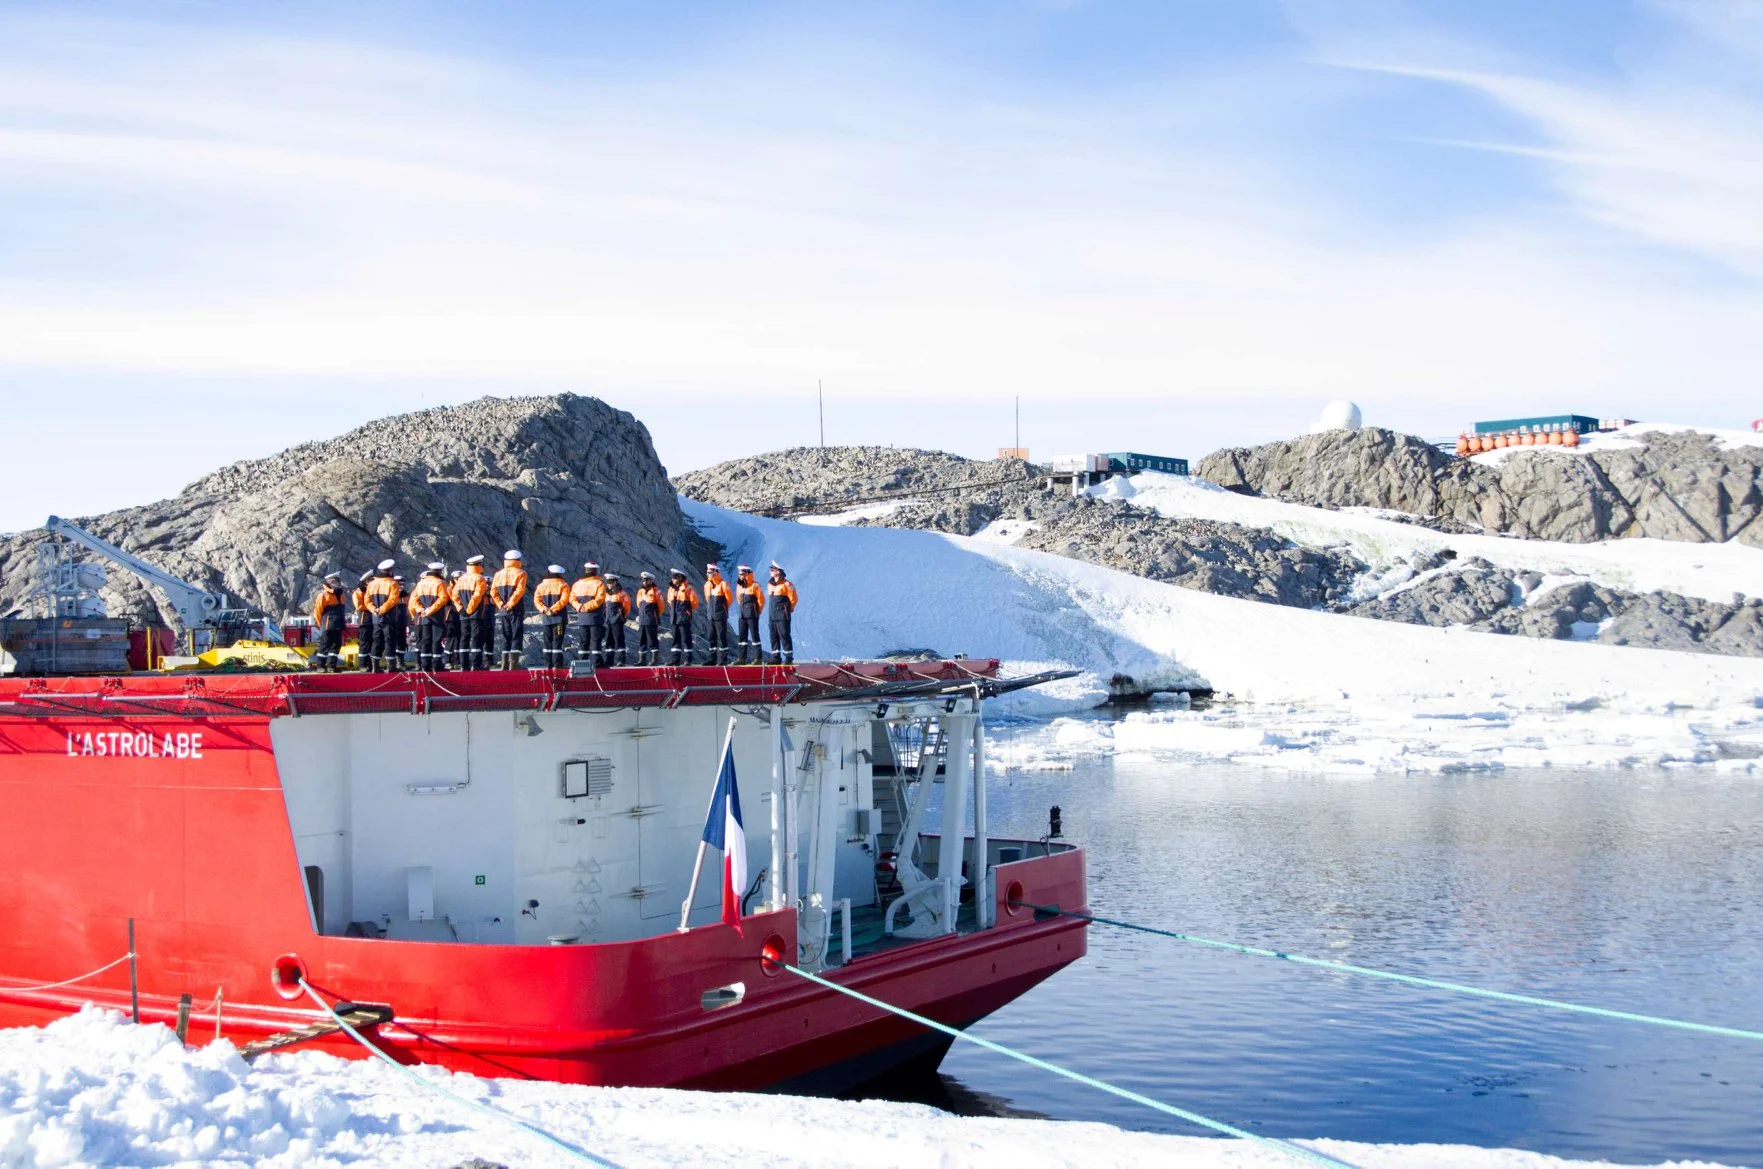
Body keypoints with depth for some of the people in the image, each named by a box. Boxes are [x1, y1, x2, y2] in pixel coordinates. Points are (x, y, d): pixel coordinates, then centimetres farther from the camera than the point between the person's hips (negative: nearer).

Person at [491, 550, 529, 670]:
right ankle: (514, 664, -11)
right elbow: (519, 590, -15)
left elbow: (493, 592, 2)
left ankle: (505, 665, 8)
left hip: (503, 611, 4)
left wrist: (501, 605, -2)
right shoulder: (520, 573, -3)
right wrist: (510, 604, -14)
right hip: (516, 611, -4)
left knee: (505, 638, 10)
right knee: (517, 638, -3)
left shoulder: (498, 574, 11)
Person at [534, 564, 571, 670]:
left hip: (545, 618, 3)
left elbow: (536, 600, -1)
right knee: (557, 642, -4)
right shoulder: (563, 585, 0)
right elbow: (564, 600, -14)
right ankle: (557, 665, -10)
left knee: (547, 642, 9)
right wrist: (553, 609, -16)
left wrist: (544, 609, -10)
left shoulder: (541, 586, 11)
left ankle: (548, 665, 6)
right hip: (559, 617, -3)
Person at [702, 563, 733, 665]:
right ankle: (712, 659, 13)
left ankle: (722, 660, -3)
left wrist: (724, 608, 4)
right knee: (711, 638, 8)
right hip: (710, 616, 7)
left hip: (720, 616, -7)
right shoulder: (707, 585, 11)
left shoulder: (723, 584, -10)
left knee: (721, 637, -4)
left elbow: (730, 599, -4)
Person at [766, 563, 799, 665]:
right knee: (774, 637, 8)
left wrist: (788, 609, 0)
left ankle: (789, 658, -5)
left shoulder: (786, 584, -10)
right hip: (773, 614, 8)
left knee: (784, 636, -8)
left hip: (782, 615, -8)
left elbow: (793, 599, -8)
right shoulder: (770, 585, 13)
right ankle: (776, 658, 13)